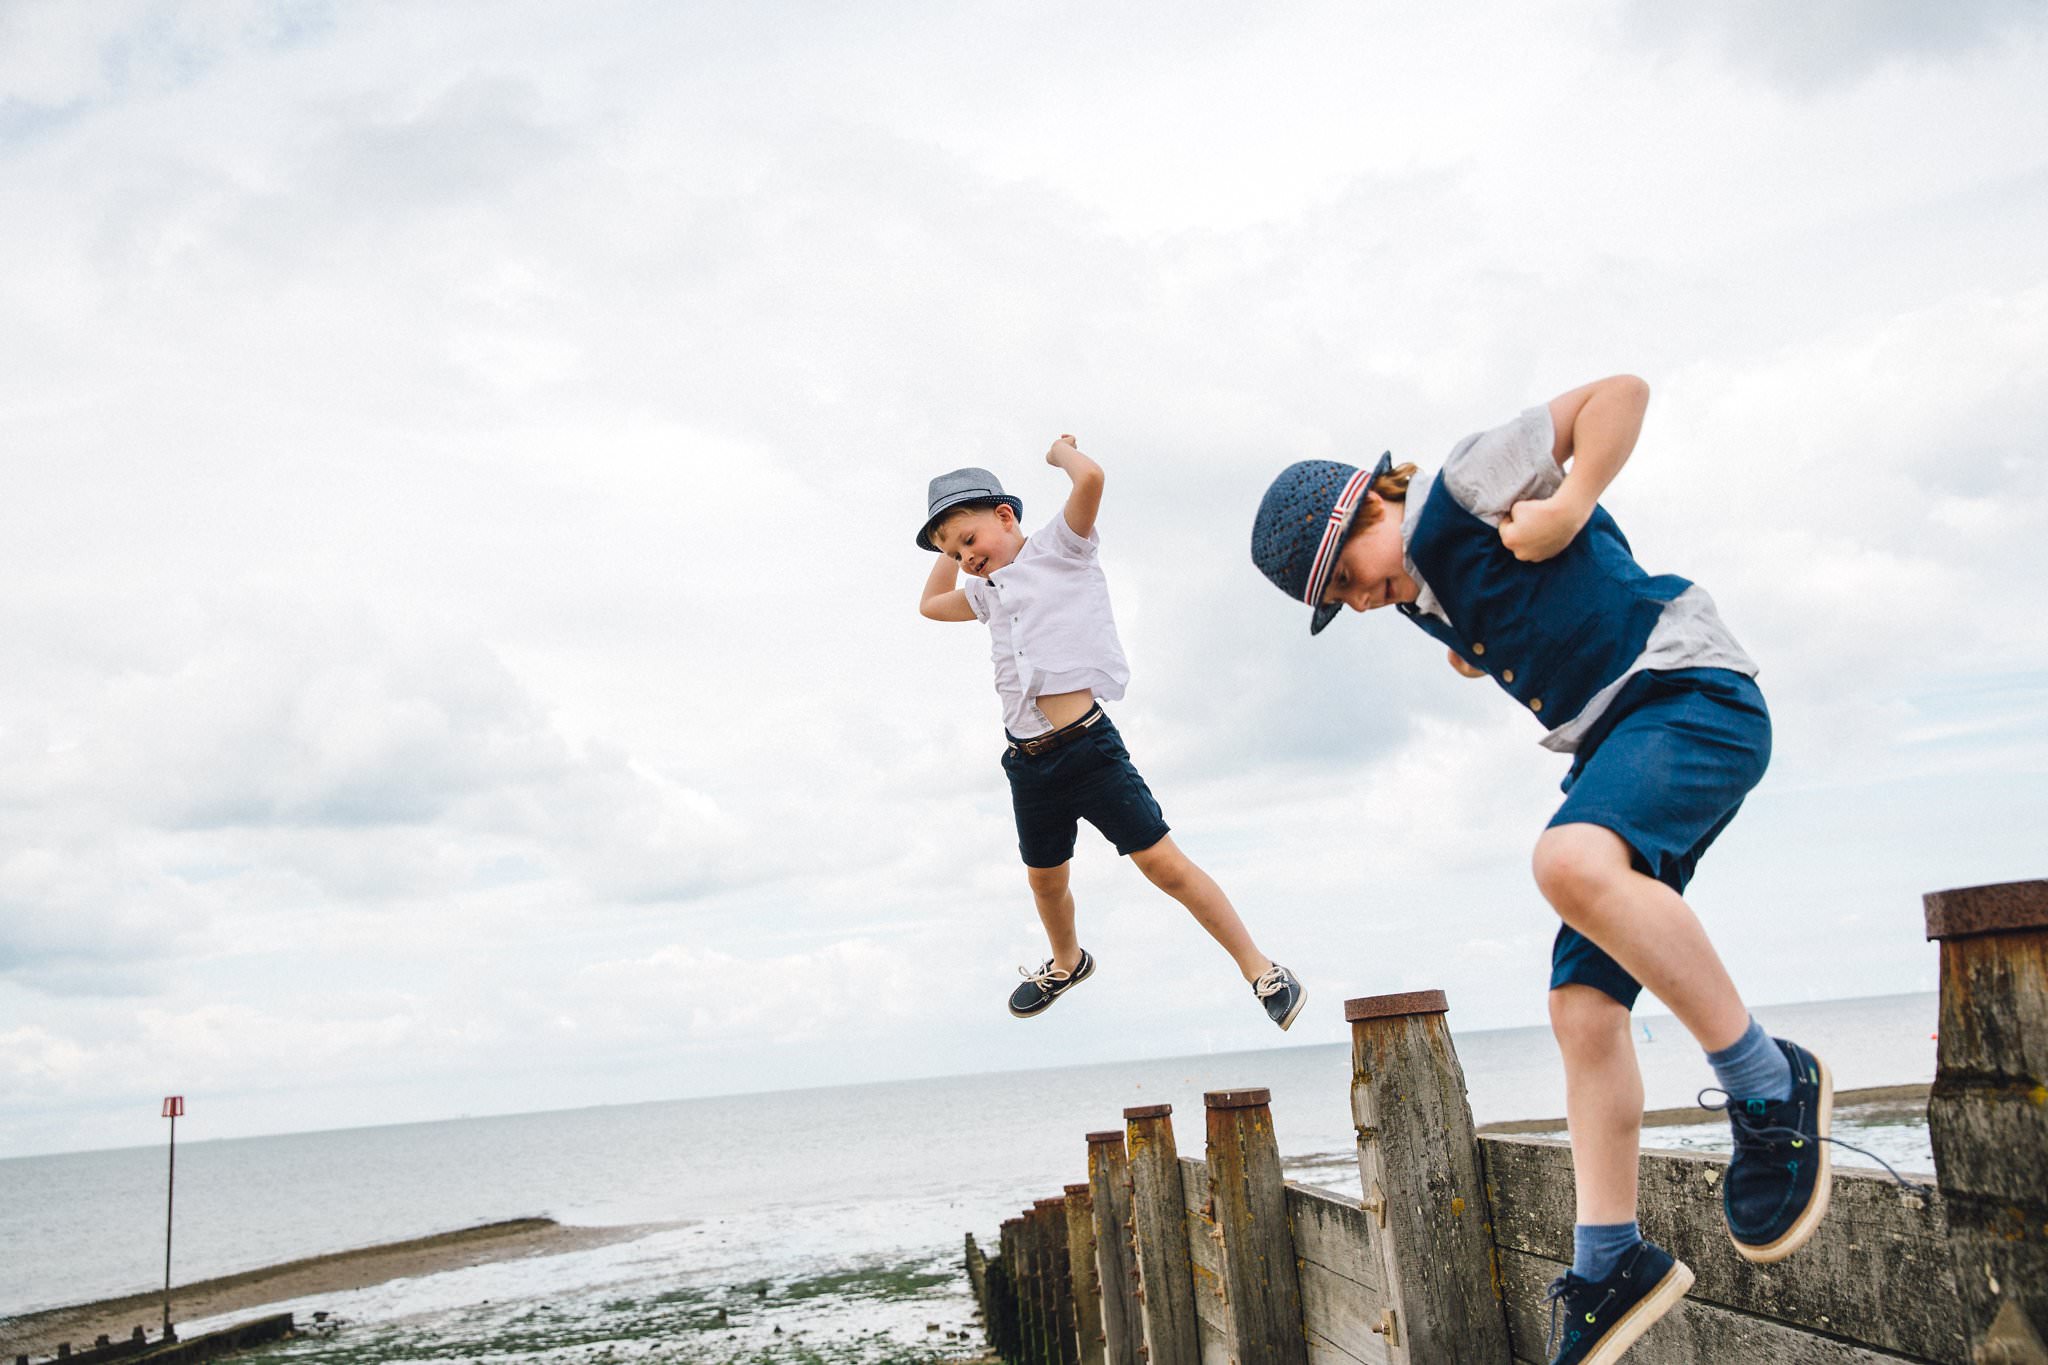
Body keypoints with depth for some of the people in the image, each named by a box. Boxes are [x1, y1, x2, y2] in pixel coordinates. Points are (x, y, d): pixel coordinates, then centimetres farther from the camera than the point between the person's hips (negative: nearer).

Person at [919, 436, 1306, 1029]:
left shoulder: (1058, 547, 0)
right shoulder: (986, 591, 21)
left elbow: (1091, 478, -16)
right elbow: (930, 603, 39)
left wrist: (1060, 447, 3)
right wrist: (951, 547, 29)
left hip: (1086, 746, -7)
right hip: (1027, 763, 7)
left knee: (1162, 862, -9)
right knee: (1045, 880, 20)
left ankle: (1260, 970, 1)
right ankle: (1067, 963, 48)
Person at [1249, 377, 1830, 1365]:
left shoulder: (1467, 480, -7)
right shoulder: (1418, 592, 17)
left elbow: (1620, 393, -10)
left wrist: (1572, 502, -20)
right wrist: (1482, 652, 18)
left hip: (1691, 696, -9)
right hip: (1614, 742, 9)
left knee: (1570, 861, -37)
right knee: (1581, 1007, -1)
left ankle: (1769, 1086, -21)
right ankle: (1611, 1261, 5)